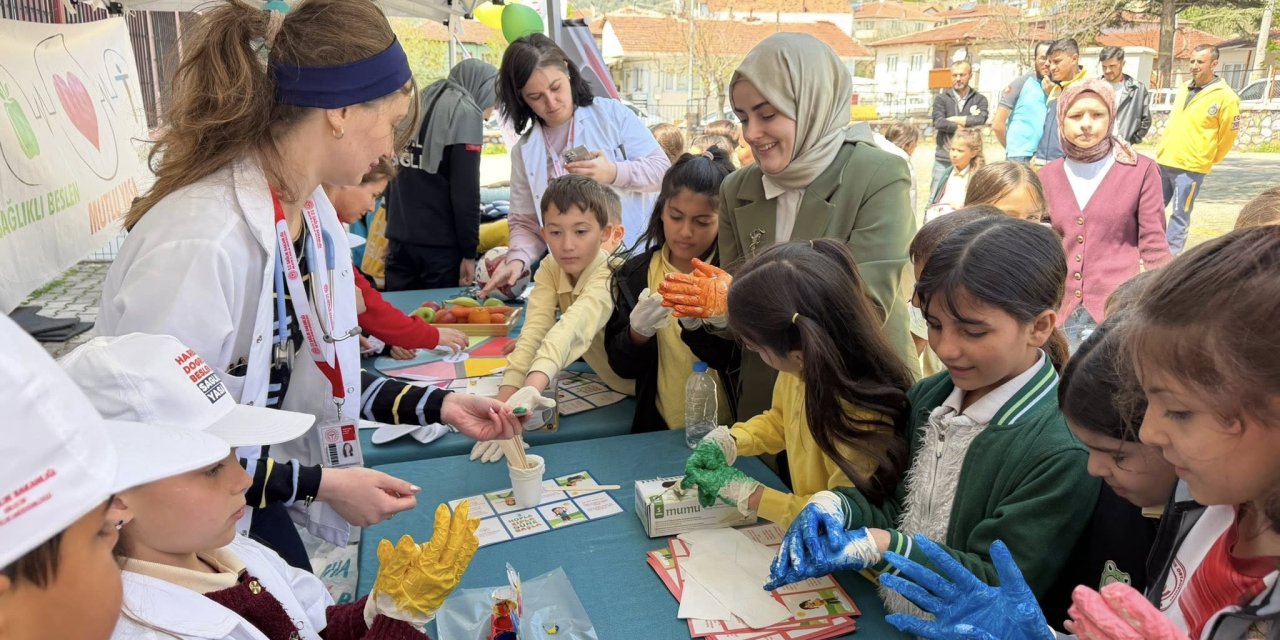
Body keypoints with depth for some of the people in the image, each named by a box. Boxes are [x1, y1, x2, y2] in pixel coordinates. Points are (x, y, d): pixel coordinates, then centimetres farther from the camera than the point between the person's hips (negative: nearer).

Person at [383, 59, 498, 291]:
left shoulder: (419, 103, 15)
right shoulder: (466, 113, -5)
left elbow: (393, 174, 18)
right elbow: (466, 191, -11)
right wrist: (469, 252, -7)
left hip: (400, 238, 7)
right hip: (440, 245, -6)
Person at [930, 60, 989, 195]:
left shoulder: (980, 99, 8)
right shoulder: (941, 98, 7)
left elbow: (980, 120, -11)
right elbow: (938, 123, -10)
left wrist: (952, 120, -7)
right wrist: (968, 122, -9)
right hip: (943, 160, 0)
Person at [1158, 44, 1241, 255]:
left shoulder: (1225, 97, -9)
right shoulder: (1184, 88, 10)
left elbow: (1228, 135, -3)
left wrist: (1207, 161, 6)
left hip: (1191, 167, -6)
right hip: (1163, 162, 6)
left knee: (1179, 217, -1)